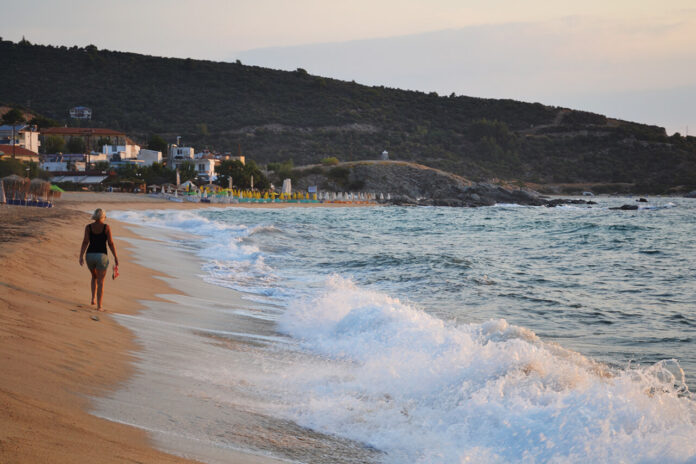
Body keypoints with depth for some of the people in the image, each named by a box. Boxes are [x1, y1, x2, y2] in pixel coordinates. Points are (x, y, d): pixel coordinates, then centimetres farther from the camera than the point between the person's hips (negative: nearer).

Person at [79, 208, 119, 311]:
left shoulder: (88, 227, 1)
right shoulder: (106, 227, -4)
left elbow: (85, 242, -6)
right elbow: (110, 243, -6)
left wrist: (81, 257, -8)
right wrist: (116, 257, -1)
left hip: (90, 256, 3)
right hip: (102, 256, -2)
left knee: (94, 276, 28)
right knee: (100, 281, 5)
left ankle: (93, 298, 16)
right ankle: (99, 305, 1)